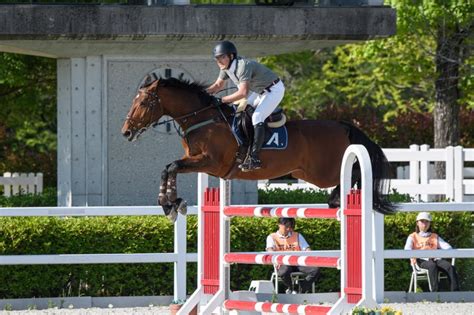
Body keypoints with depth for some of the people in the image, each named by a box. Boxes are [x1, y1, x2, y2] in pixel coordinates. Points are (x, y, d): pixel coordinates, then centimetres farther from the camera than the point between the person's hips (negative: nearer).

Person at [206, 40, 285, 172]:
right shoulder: (226, 67, -5)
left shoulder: (243, 66, -33)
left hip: (274, 90, -10)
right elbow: (218, 85, 10)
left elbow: (243, 93, -40)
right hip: (259, 91, 10)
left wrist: (223, 100, -35)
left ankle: (254, 157, -26)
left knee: (257, 118, -22)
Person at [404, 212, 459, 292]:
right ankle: (435, 292, -48)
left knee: (450, 267, -29)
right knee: (432, 266, -40)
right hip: (422, 260, -3)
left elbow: (447, 246, 17)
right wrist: (412, 257, -23)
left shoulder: (435, 237, 31)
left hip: (436, 259, 3)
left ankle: (455, 291, -39)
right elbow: (407, 249, 1)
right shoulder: (413, 237, 22)